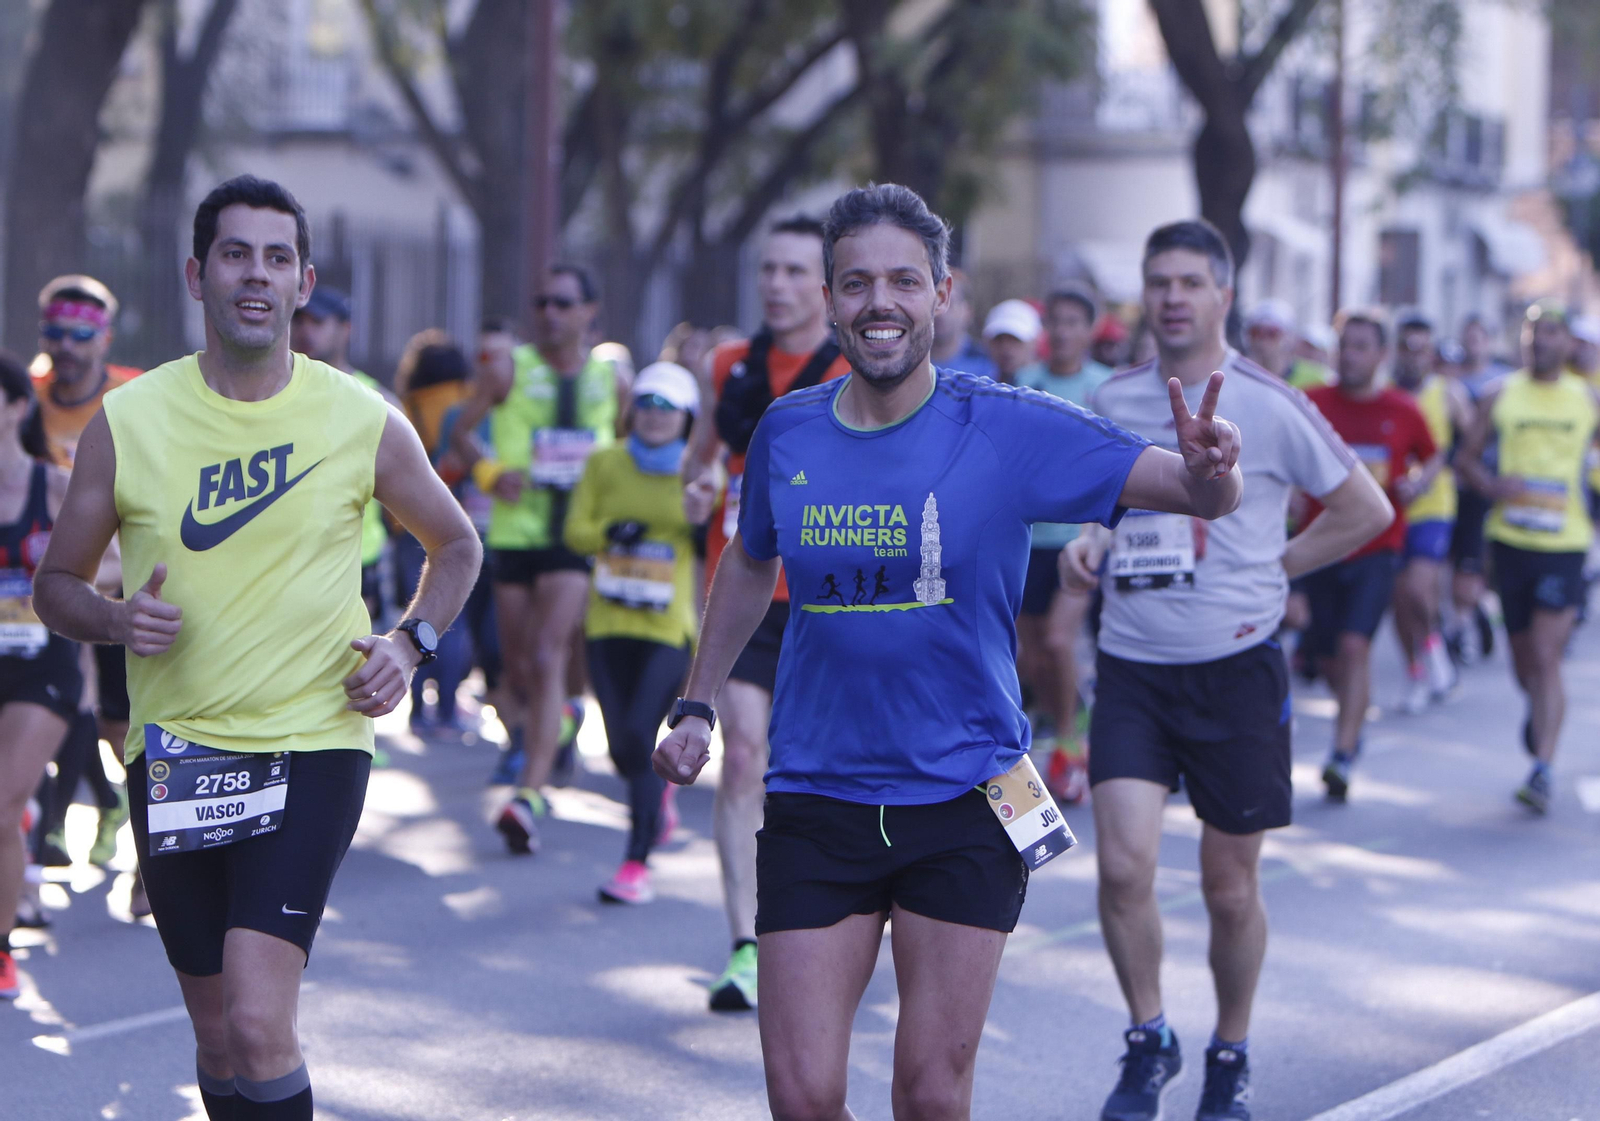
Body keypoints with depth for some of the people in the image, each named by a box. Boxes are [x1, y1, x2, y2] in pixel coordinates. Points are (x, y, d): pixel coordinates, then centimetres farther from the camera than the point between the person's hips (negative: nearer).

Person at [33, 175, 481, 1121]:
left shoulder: (364, 423, -1)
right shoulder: (126, 422, 0)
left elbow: (456, 546, 16)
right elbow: (58, 583, 9)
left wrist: (411, 644, 0)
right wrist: (115, 619, -13)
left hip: (314, 745, -2)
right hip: (175, 752, 2)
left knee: (259, 1025, -17)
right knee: (218, 1038, 10)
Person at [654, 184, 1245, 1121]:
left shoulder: (1007, 431, -9)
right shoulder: (787, 435, 1)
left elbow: (1204, 496, -14)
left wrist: (1208, 470, -36)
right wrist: (698, 704, 19)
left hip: (963, 804, -2)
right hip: (815, 803, 2)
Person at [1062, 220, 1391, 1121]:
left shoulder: (1267, 404, -5)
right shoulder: (1113, 403, 6)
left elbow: (1366, 510, 2)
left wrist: (1270, 568, -1)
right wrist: (1091, 545, 2)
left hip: (1235, 667, -2)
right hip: (1131, 667, 3)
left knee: (1231, 887, 5)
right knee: (1124, 866, -12)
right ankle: (1149, 1042, 9)